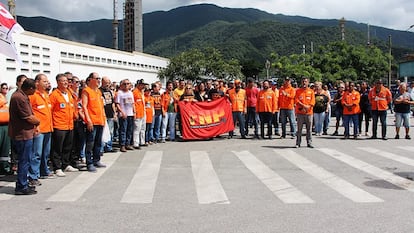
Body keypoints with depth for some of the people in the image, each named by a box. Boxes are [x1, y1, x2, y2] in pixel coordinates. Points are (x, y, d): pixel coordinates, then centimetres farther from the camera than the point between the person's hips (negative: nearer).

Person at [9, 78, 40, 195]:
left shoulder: (22, 96, 11)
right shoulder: (20, 98, -21)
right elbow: (29, 118, -19)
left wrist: (33, 127, 5)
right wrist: (38, 121, 0)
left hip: (25, 133, 10)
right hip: (23, 134, -10)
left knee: (24, 160, 18)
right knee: (24, 161, -1)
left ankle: (23, 184, 29)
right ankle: (21, 187, 8)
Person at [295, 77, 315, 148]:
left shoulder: (311, 91, 9)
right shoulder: (298, 91, 6)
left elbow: (312, 101, 1)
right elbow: (296, 100, -4)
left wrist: (307, 107, -15)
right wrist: (304, 106, -16)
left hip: (309, 112, 1)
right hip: (300, 113, -1)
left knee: (309, 129, 4)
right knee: (299, 129, 1)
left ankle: (309, 143, 11)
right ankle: (298, 143, 6)